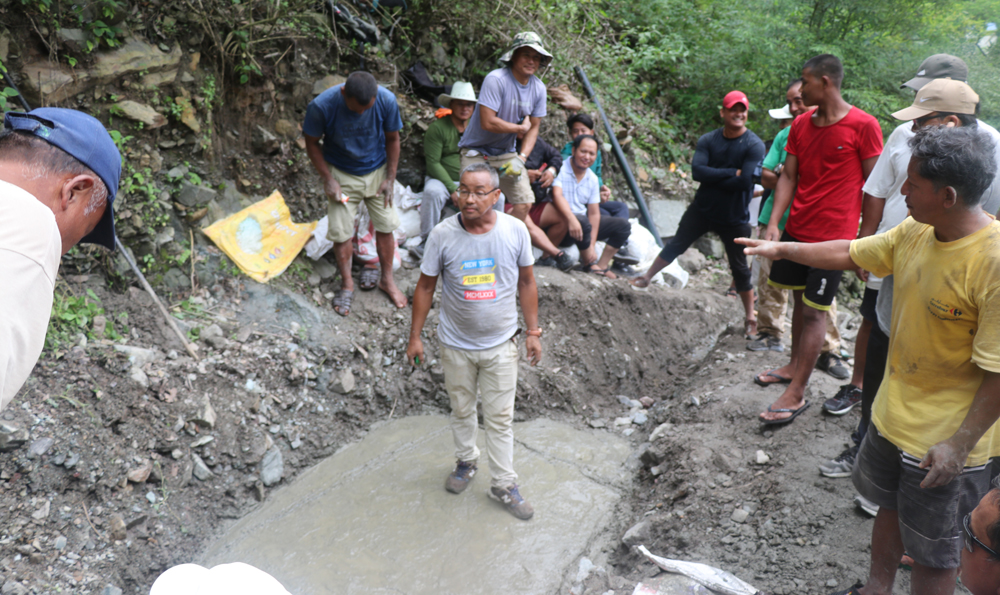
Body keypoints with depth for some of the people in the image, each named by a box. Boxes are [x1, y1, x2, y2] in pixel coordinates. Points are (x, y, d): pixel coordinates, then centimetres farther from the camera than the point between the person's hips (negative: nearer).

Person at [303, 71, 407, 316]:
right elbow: (312, 143, -10)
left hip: (377, 171, 1)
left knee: (385, 225, 5)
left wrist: (390, 178, -6)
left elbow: (392, 139, -6)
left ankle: (387, 279, 25)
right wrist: (328, 179, -15)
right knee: (340, 231, 0)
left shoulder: (387, 100, -23)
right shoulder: (321, 105, -27)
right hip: (341, 174, -1)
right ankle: (347, 284, 21)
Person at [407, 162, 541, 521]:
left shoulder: (515, 231, -13)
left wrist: (533, 332, 1)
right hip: (456, 344, 0)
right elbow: (425, 287, -4)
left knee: (500, 417, 10)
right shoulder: (443, 235, -15)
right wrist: (415, 336, -1)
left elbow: (526, 283, 0)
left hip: (501, 344, 0)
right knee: (462, 410, 20)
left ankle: (503, 484, 27)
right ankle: (466, 461, 45)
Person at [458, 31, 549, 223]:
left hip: (506, 153, 6)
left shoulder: (539, 88, 0)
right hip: (477, 152, -6)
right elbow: (488, 122, -27)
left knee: (524, 203, -1)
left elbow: (534, 127, 4)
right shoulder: (496, 80, -20)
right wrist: (520, 127, -13)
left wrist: (521, 158, -12)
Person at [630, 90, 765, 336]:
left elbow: (745, 181, -24)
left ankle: (750, 316, 21)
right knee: (676, 246, 11)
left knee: (740, 269, 6)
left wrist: (712, 176, -16)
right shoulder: (708, 140, -2)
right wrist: (731, 173, -21)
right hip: (702, 210, 3)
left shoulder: (754, 145, -13)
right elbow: (696, 171, -17)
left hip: (734, 218, -2)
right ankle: (646, 277, 29)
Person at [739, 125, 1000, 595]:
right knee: (888, 506, 28)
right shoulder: (915, 232, -5)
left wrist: (961, 443, -22)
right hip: (892, 414, 8)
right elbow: (851, 255, 12)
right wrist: (782, 249, 14)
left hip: (943, 440, -8)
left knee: (934, 550, 13)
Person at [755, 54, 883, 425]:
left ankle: (796, 395, 3)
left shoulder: (863, 126, -10)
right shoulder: (800, 124, 7)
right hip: (797, 229, 6)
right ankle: (794, 367, 31)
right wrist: (774, 222, -2)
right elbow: (788, 176, 8)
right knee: (800, 300, 16)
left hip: (833, 236, -6)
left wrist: (865, 238, -7)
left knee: (814, 311, -2)